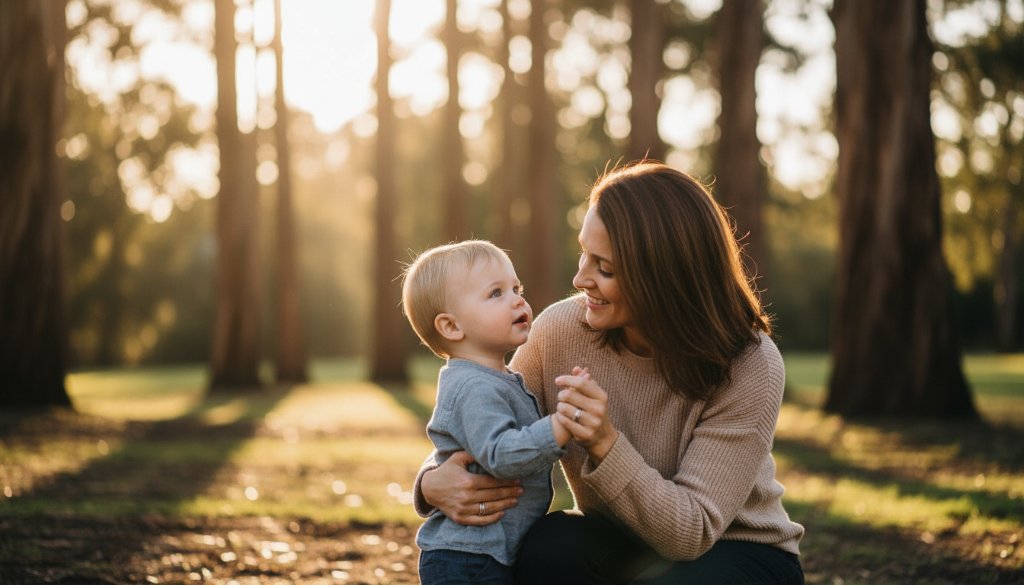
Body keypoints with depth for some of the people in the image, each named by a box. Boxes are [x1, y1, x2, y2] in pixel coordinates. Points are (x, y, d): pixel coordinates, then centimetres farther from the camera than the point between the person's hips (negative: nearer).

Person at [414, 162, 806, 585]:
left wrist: (605, 444, -40)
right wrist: (434, 482, -25)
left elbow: (691, 533, -25)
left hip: (734, 551, -2)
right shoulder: (560, 330, -14)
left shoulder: (750, 367, -23)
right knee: (545, 547, -30)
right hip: (619, 548, 2)